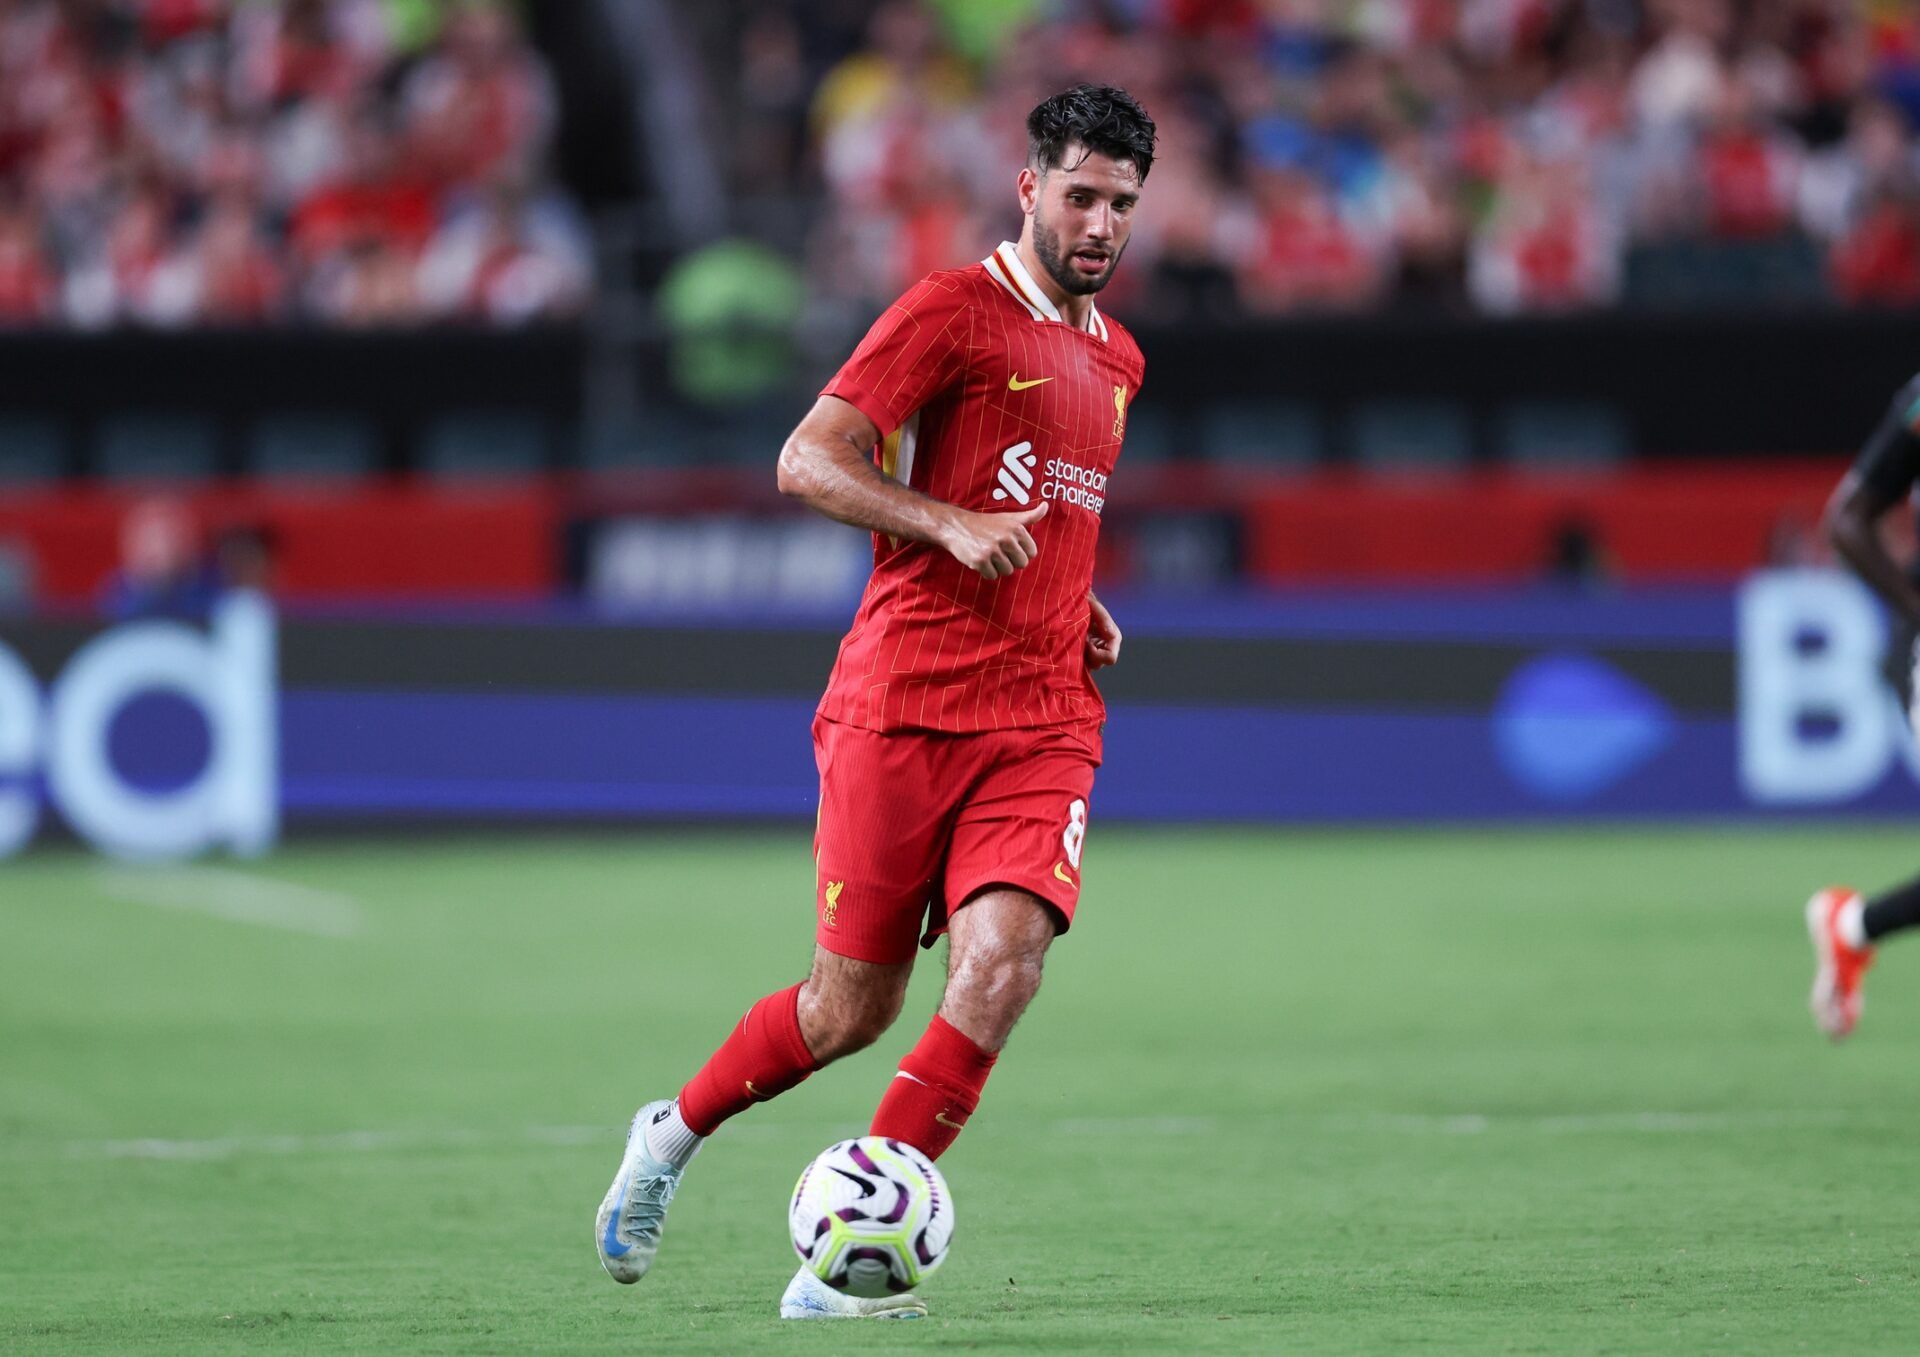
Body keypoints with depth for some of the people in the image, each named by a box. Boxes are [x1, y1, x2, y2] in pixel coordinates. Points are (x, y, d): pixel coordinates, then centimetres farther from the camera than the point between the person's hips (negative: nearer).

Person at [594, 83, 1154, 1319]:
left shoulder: (1116, 360, 19)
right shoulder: (952, 311, -4)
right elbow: (807, 462, -9)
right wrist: (950, 524, -21)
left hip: (1044, 720, 5)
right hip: (903, 702, -5)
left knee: (1004, 960, -18)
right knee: (852, 1007, 0)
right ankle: (674, 1135, 31)